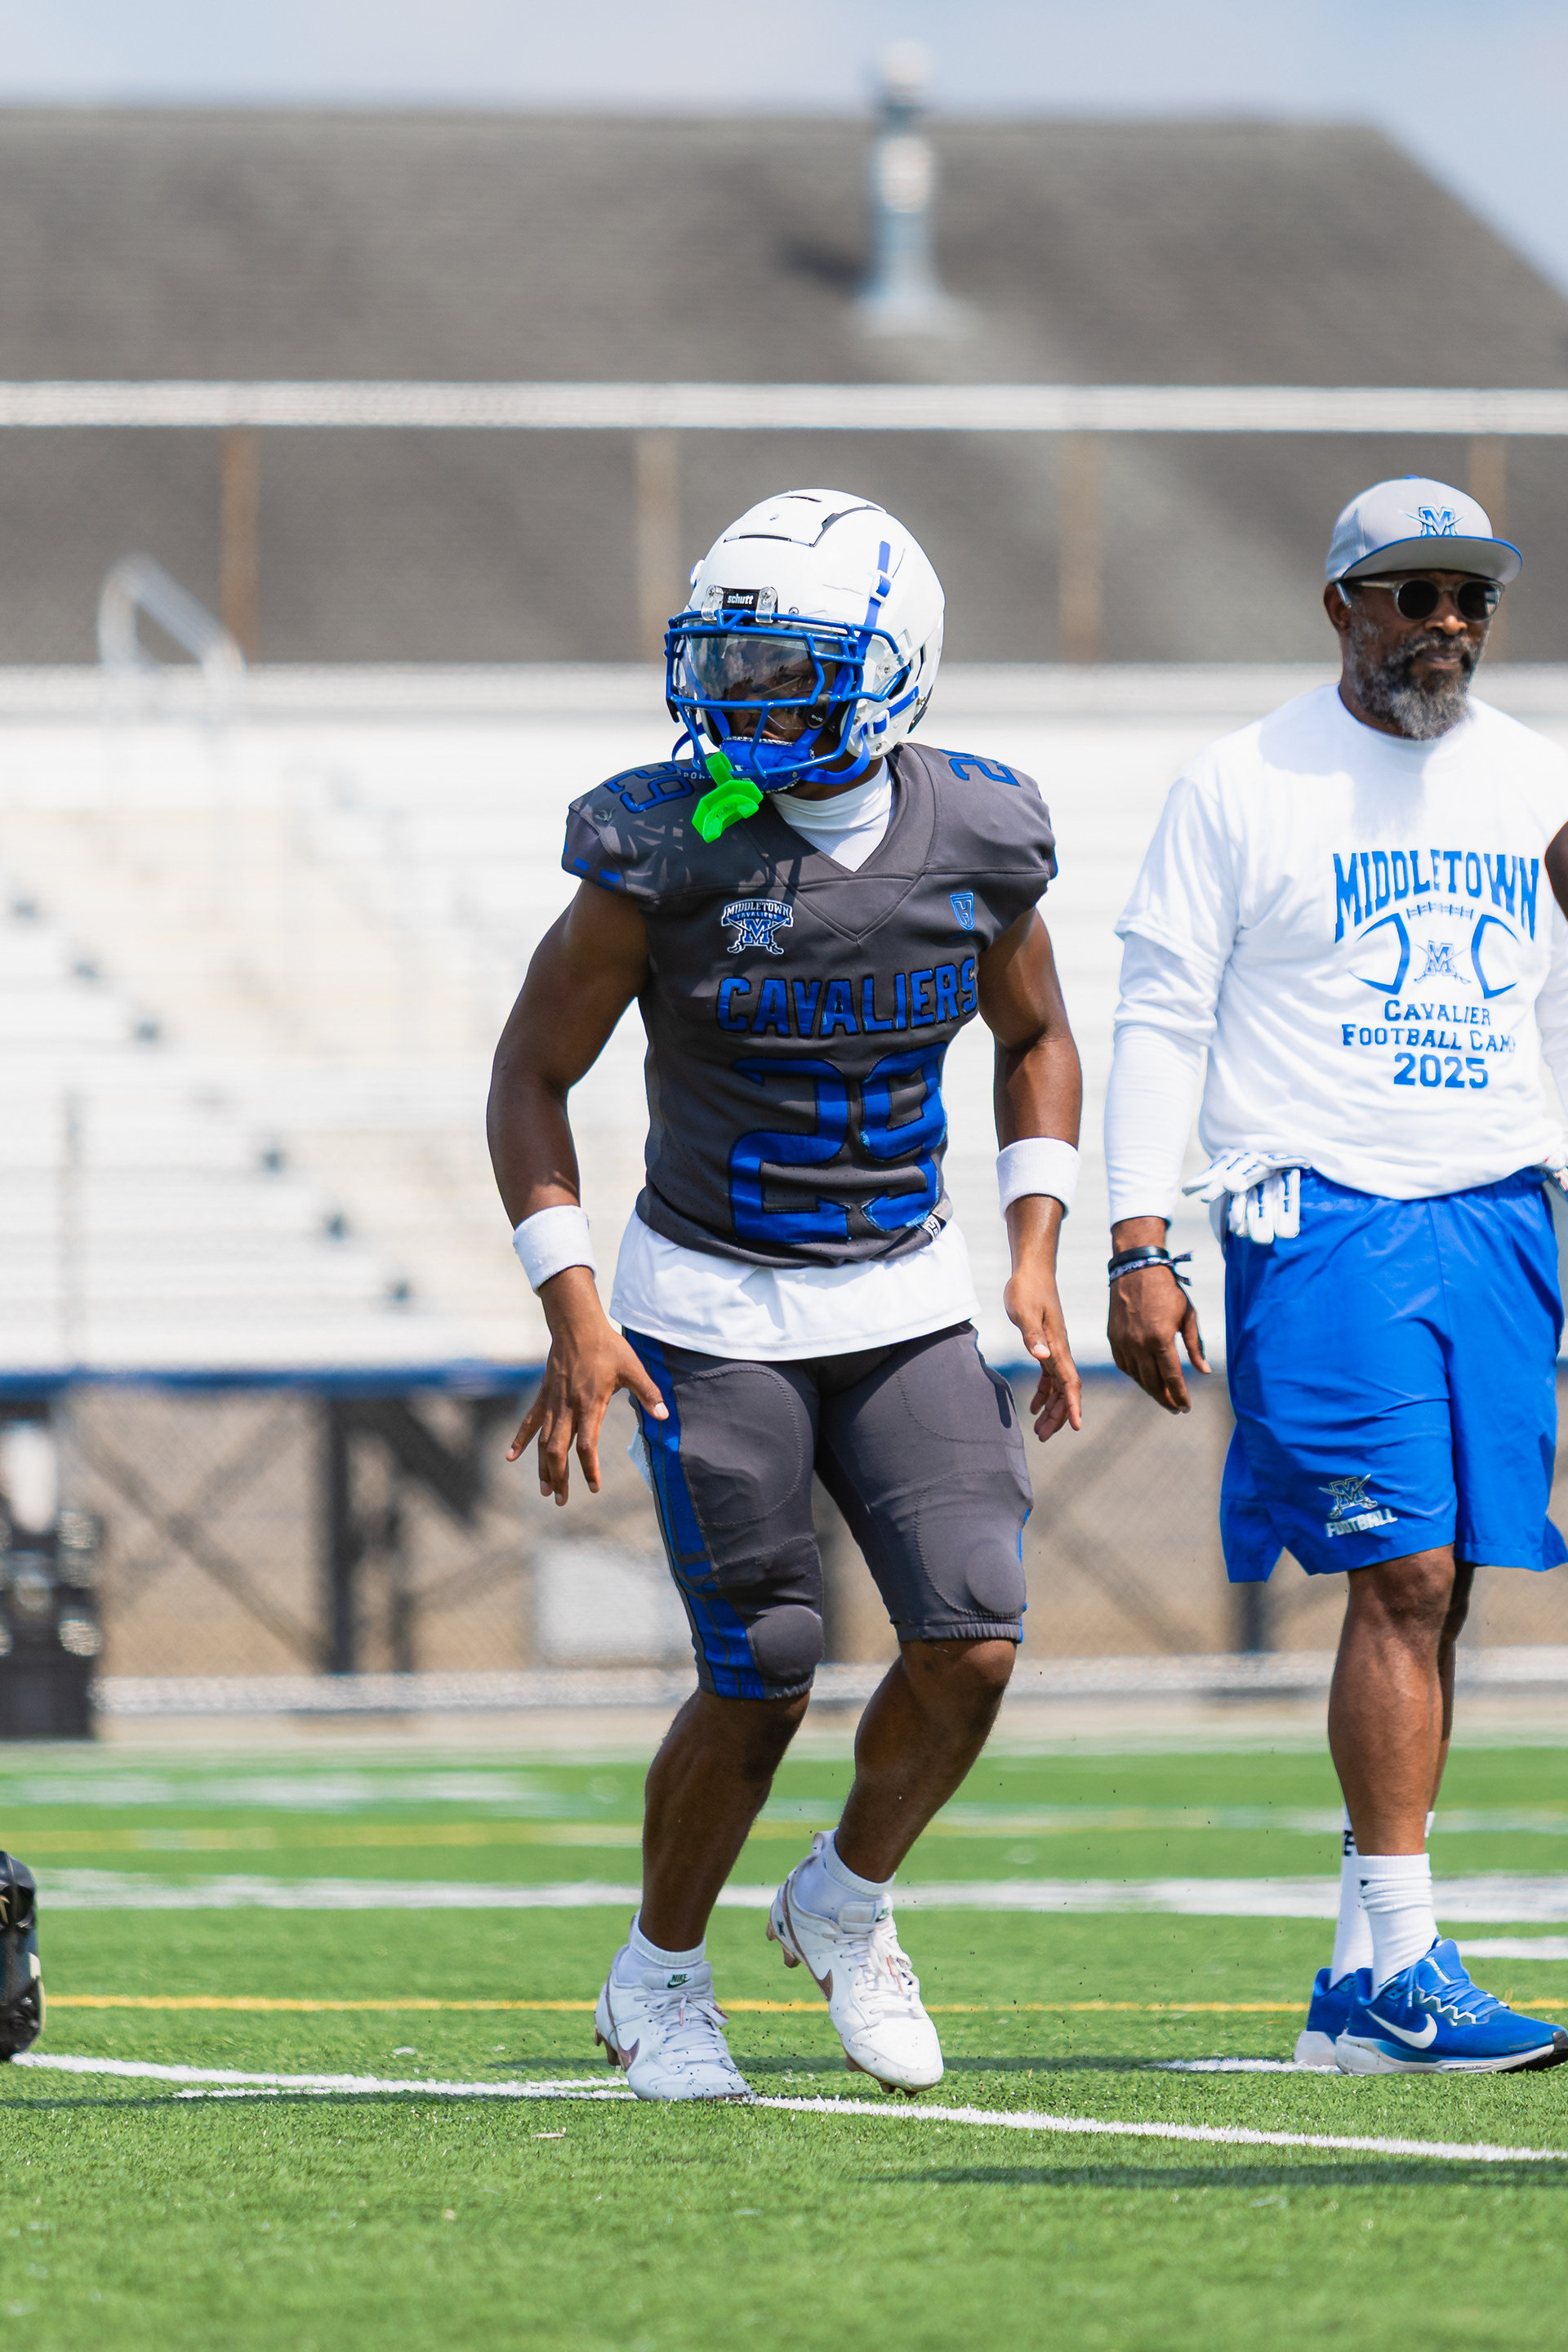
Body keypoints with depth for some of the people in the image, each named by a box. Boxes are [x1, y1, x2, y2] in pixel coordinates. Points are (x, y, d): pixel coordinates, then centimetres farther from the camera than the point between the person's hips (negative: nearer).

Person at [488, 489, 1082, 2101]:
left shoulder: (974, 842, -5)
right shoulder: (667, 847, -15)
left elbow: (1035, 1041, 14)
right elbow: (532, 1073, -6)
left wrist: (1033, 1255, 3)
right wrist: (572, 1314, -14)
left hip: (906, 1301, 3)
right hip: (713, 1310, -3)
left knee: (972, 1649, -10)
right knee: (760, 1683, -5)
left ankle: (845, 1907, 19)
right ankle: (659, 1978, 21)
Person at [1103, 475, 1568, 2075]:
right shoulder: (1243, 789, -1)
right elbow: (1161, 1022, -1)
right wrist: (1136, 1252, -6)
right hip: (1320, 1223, -5)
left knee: (1431, 1596, 2)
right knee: (1402, 1580, -13)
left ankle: (1361, 1990, 7)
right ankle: (1403, 1966, -11)